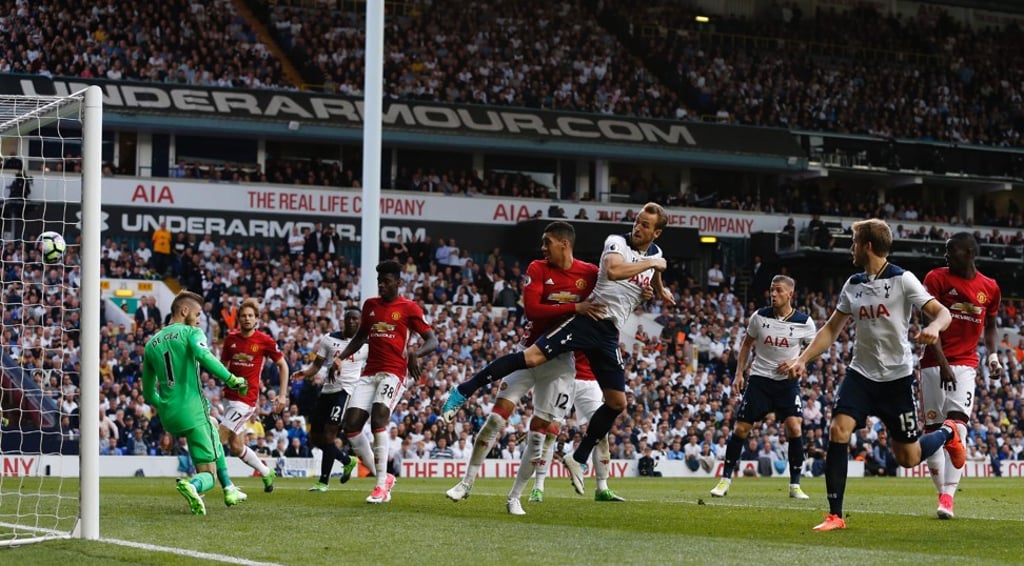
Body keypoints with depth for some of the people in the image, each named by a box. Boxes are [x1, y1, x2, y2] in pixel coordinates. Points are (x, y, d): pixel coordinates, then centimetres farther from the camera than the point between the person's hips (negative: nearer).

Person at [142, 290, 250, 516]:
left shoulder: (151, 344, 18)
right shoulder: (191, 333, 0)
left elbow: (149, 394, 22)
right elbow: (202, 354, -25)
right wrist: (231, 379, -26)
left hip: (168, 416, 6)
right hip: (193, 411, -6)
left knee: (212, 428, 36)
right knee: (208, 475, -1)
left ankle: (229, 489, 32)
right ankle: (192, 486, -38)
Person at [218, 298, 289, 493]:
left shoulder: (265, 341, -7)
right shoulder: (231, 338, 5)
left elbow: (282, 365, 3)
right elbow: (223, 365, 17)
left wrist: (283, 395, 0)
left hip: (246, 399, -6)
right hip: (229, 396, 6)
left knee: (218, 440, -14)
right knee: (236, 447, 10)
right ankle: (266, 473, 32)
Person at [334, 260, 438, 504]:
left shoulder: (409, 308, 0)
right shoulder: (370, 305, 16)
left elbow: (432, 340, -2)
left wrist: (415, 353, -22)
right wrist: (340, 358, 15)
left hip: (393, 372, -6)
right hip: (369, 373, 6)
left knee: (378, 418, -26)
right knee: (350, 426, -8)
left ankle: (381, 484, -19)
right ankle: (382, 477, 6)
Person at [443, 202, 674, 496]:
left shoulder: (655, 253, 14)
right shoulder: (617, 242, -5)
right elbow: (613, 271, -28)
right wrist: (651, 263, -19)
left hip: (609, 334, 6)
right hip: (588, 319, -6)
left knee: (617, 402, 5)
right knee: (532, 356, -21)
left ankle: (579, 459, 19)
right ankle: (464, 391, -12)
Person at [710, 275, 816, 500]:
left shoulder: (804, 322, -7)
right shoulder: (760, 317, -3)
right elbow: (746, 344, 12)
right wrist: (739, 373, 6)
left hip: (787, 381, -1)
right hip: (760, 378, 1)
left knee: (794, 427, -17)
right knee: (741, 428, -2)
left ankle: (795, 485, -5)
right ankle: (726, 479, 13)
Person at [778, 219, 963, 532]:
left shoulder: (902, 280, -10)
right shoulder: (853, 285, 6)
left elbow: (942, 312, -13)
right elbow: (831, 329, 13)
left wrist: (934, 327, -36)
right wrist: (802, 359, 2)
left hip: (897, 377, -4)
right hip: (861, 373, 4)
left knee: (908, 458, 3)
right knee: (838, 431, -18)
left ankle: (947, 433, 38)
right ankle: (835, 515, -13)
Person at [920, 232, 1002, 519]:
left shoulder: (990, 288, 5)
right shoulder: (937, 278, -3)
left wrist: (993, 356, 5)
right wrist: (943, 364, -17)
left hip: (965, 364, 0)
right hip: (934, 363, 0)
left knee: (957, 422, -18)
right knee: (932, 427, 2)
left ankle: (948, 496, -24)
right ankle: (942, 492, 15)